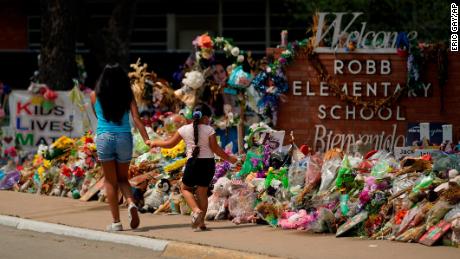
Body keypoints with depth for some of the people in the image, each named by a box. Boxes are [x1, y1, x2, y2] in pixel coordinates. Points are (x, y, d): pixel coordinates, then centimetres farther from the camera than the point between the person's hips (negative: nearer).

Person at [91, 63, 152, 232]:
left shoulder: (95, 96, 2)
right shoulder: (128, 96, 1)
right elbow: (136, 118, -7)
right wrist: (146, 139, -10)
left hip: (104, 137, -1)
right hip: (124, 138, 1)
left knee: (110, 181, 8)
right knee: (123, 178, 18)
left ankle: (116, 222, 4)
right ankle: (131, 203, -12)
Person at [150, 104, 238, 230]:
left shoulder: (185, 129, 1)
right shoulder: (209, 130, -3)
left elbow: (170, 144, 7)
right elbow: (215, 148, -6)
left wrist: (155, 143, 24)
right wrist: (228, 158, 7)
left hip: (193, 162, -1)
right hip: (208, 163, 1)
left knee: (185, 188, 17)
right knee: (202, 191, 11)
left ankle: (196, 210, -8)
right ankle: (201, 222, 7)